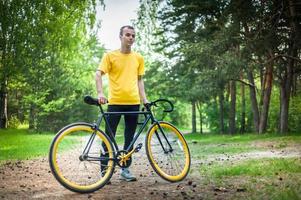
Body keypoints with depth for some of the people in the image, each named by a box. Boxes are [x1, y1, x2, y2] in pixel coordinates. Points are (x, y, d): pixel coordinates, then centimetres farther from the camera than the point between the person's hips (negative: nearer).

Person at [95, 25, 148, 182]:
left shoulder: (138, 58, 12)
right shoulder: (110, 56, 1)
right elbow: (98, 74, -7)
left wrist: (144, 99, 8)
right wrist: (100, 93, -23)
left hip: (133, 103, 4)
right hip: (115, 102, -3)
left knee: (129, 138, 8)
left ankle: (125, 169, 18)